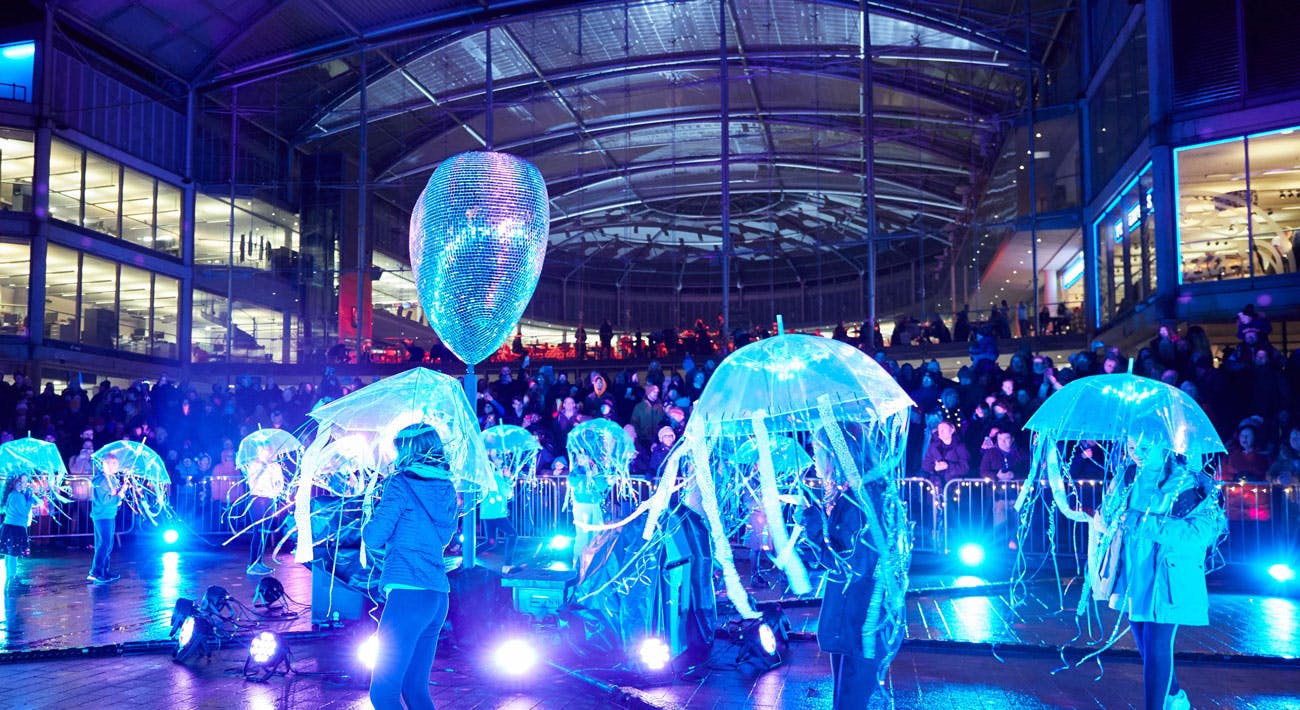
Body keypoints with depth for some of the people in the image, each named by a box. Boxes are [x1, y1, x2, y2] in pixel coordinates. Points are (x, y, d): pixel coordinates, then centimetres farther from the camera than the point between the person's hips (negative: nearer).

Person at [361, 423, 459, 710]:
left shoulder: (401, 484, -5)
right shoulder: (447, 487, 15)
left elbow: (374, 538, -7)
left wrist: (369, 517, 14)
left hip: (408, 593, -8)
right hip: (438, 596, 8)